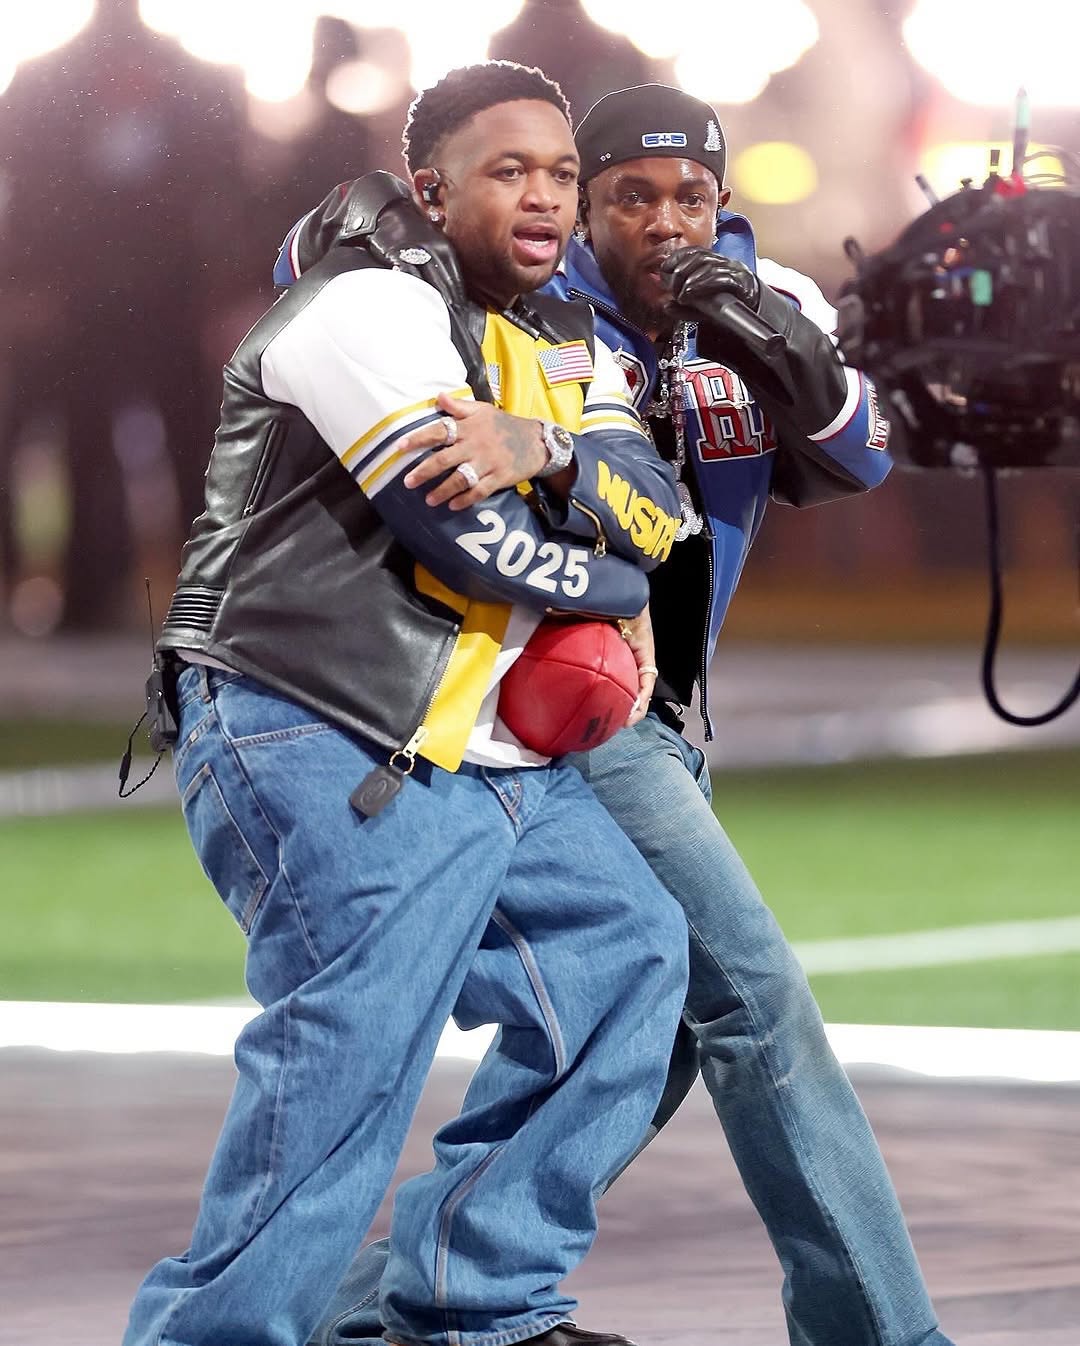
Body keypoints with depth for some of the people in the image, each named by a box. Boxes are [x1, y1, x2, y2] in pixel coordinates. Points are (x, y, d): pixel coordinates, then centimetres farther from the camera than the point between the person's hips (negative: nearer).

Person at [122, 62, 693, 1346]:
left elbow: (655, 516, 0)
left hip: (489, 763, 9)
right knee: (346, 1061, -17)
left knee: (627, 955, 9)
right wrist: (615, 579, 0)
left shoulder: (566, 346, 16)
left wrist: (544, 453, -21)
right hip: (325, 758, -9)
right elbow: (485, 549, -19)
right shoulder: (372, 312, -13)